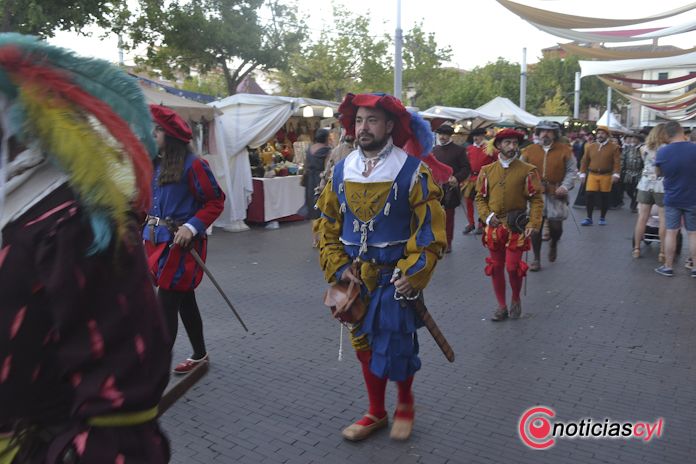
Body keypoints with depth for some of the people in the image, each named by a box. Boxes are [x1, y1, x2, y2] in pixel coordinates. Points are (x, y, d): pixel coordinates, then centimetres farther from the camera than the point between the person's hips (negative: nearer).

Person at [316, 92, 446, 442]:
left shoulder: (412, 171, -12)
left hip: (396, 276, -4)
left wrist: (414, 275, -17)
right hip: (356, 277, 5)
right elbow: (328, 225, 8)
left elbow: (431, 227, -12)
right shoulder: (341, 172, 2)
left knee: (396, 345, 3)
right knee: (365, 344, 14)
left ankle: (405, 401, 34)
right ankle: (376, 413, 33)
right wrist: (337, 267, -1)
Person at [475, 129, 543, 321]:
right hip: (494, 227, 3)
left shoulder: (527, 170, -3)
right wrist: (487, 216, -7)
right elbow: (480, 197, 8)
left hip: (517, 227, -3)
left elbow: (536, 199, -3)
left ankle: (516, 299, 26)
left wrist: (534, 223, -13)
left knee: (513, 267, -4)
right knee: (496, 268, 9)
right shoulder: (487, 170, 4)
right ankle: (502, 306, 23)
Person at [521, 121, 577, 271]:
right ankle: (536, 259, 15)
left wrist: (565, 186, -12)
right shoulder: (529, 150, 3)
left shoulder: (564, 150, 1)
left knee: (556, 226, 1)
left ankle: (553, 244, 38)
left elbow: (571, 171, 2)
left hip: (556, 195, -1)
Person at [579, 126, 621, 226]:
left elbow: (617, 162, -5)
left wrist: (615, 174, -16)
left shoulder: (614, 147, 1)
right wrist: (583, 173, 5)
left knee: (604, 197, 6)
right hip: (592, 175, 2)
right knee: (590, 196, -5)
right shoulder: (590, 147, 8)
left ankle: (602, 218, 18)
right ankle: (589, 218, 3)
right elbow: (584, 161, 10)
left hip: (606, 176, -2)